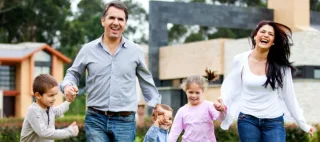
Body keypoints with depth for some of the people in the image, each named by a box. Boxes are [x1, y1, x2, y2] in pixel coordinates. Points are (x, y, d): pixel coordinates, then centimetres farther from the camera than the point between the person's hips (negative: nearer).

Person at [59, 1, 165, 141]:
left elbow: (146, 80, 16)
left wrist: (156, 105, 20)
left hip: (125, 121, 1)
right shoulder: (88, 49, 2)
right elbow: (73, 73, 12)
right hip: (96, 119, 0)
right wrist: (67, 86, -10)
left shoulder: (136, 51, 5)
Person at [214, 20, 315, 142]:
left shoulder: (281, 65, -4)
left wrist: (303, 124, 3)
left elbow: (289, 96, 2)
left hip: (274, 121, 0)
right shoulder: (240, 60, -3)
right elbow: (231, 87, 5)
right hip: (247, 120, 0)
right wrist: (223, 101, -14)